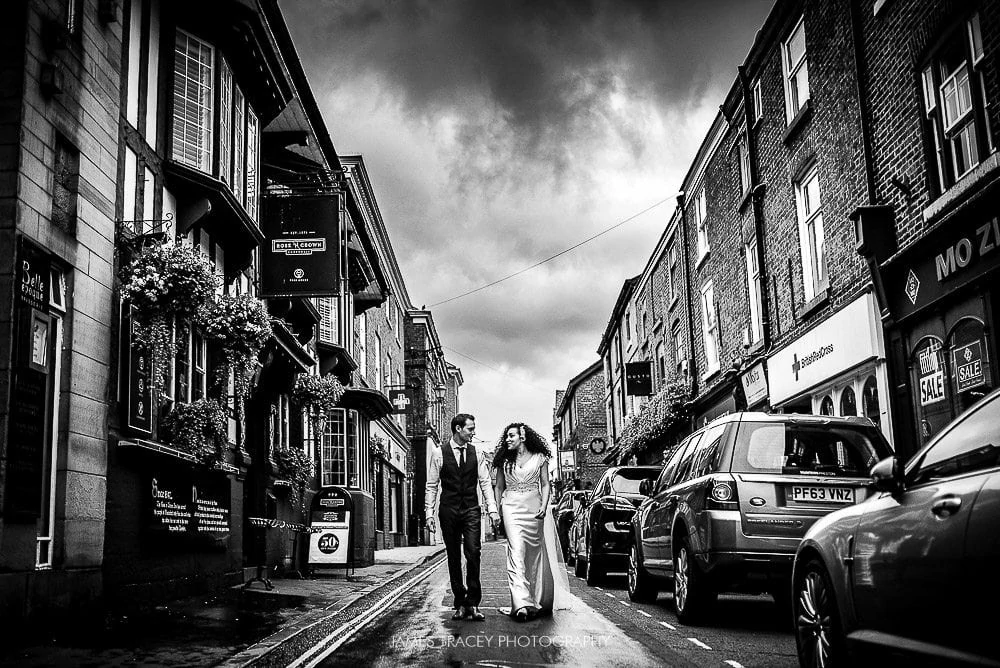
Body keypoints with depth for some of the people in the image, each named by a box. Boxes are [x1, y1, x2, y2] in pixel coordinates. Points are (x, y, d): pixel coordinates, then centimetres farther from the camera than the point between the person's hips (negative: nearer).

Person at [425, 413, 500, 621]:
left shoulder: (476, 454, 6)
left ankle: (473, 604, -7)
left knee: (473, 553, -12)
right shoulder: (439, 454, 0)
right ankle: (460, 603, 13)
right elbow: (432, 486, 3)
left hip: (471, 510, 1)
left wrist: (492, 508, -3)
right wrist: (429, 513, -2)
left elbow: (485, 482, 7)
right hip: (448, 510, -1)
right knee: (454, 557, 4)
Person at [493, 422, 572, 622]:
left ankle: (539, 599, 19)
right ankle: (522, 603, -24)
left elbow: (545, 485, 6)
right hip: (512, 508, 0)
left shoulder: (539, 458, 7)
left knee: (536, 554, 4)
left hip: (534, 508, 0)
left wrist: (544, 507, -7)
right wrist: (498, 510, 7)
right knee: (516, 552, -14)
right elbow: (499, 487, 15)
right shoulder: (504, 461, 10)